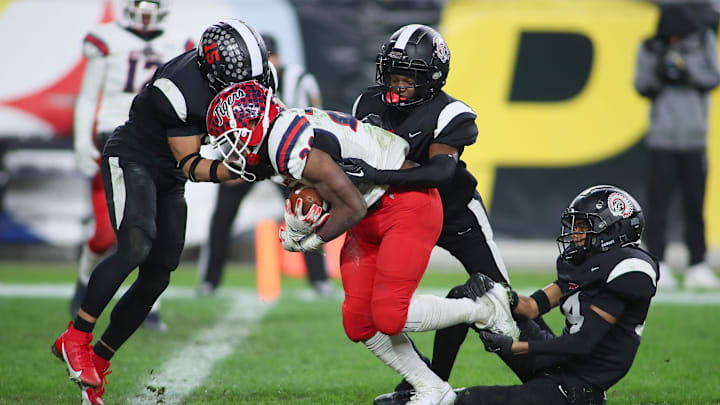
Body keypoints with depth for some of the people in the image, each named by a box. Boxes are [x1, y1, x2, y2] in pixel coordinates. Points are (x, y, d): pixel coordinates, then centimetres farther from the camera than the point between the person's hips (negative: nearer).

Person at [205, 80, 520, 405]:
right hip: (372, 216, 10)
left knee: (389, 316, -18)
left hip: (408, 207, -10)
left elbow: (353, 207, -23)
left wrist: (313, 240, -8)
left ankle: (483, 308, 2)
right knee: (359, 323, 3)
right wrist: (301, 219, -7)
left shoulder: (291, 149, -24)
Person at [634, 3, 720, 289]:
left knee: (695, 204, 3)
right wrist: (657, 72, -20)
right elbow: (642, 87, -1)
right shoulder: (651, 49, 2)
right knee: (659, 202, -6)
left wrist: (688, 74, -17)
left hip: (694, 138, 1)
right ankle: (657, 265, -3)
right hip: (661, 137, -1)